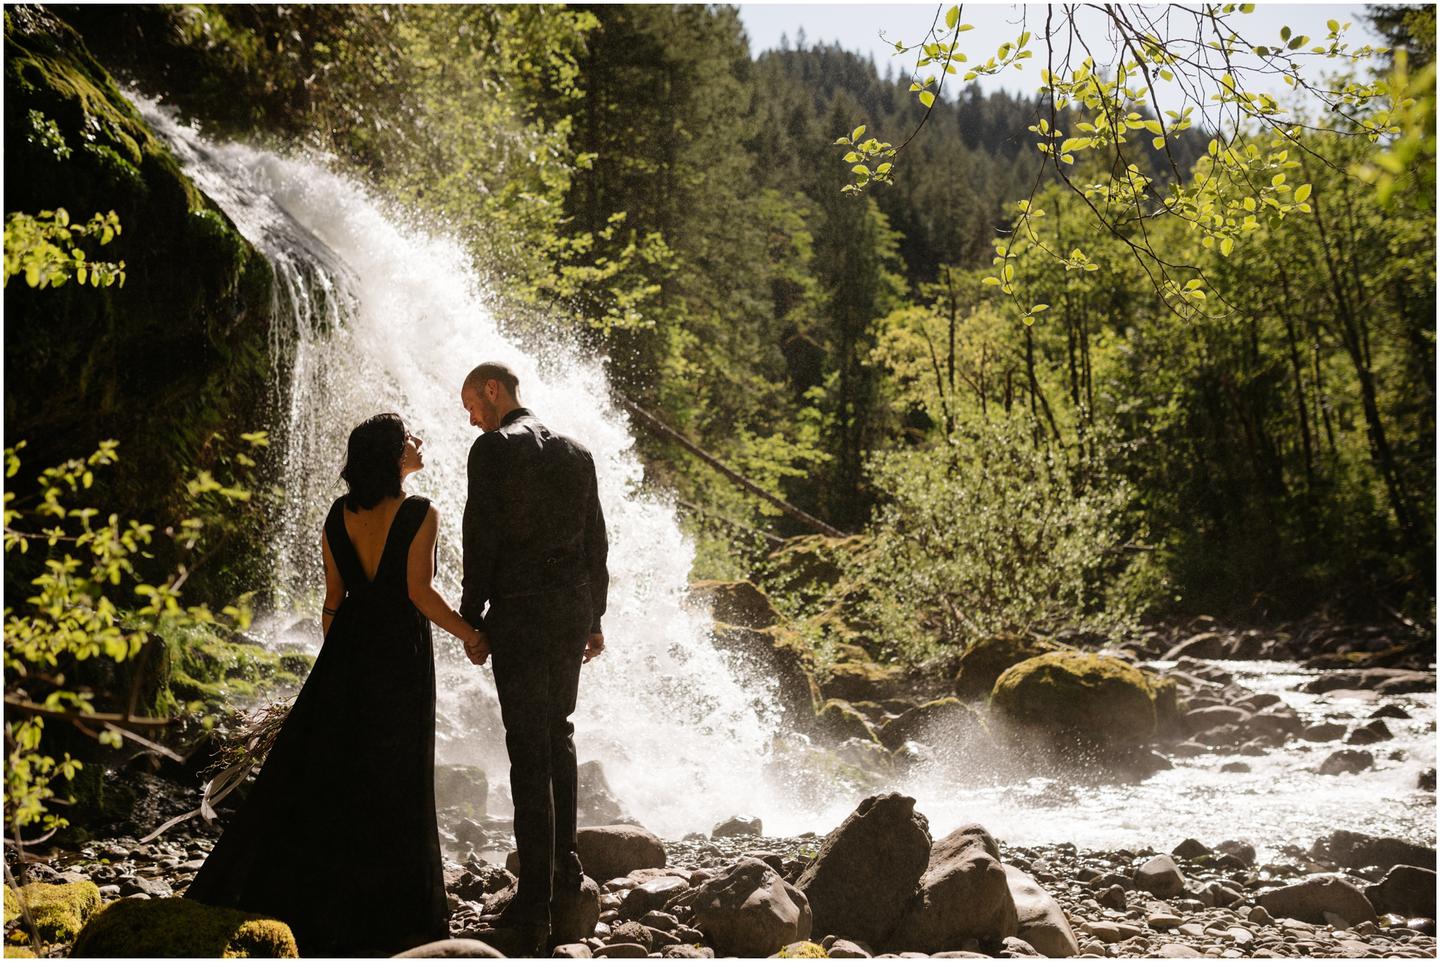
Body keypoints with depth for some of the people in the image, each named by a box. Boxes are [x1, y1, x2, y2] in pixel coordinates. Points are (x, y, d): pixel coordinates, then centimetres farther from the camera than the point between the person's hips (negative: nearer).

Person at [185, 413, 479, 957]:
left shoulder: (339, 515, 6)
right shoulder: (420, 513, -10)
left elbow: (333, 597, 8)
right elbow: (419, 592, -16)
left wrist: (335, 659, 17)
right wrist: (470, 636, -5)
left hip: (348, 647, 5)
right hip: (401, 652, -4)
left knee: (316, 768, 10)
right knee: (392, 778, 5)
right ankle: (382, 910, 12)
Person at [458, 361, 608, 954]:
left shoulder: (493, 448, -7)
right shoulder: (576, 451, 12)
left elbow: (481, 539, -11)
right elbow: (596, 541, 14)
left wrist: (471, 622, -5)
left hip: (519, 611, -6)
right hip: (575, 608, 6)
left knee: (529, 753, -4)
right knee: (558, 734, 22)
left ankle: (535, 906, -1)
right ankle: (564, 863, 30)